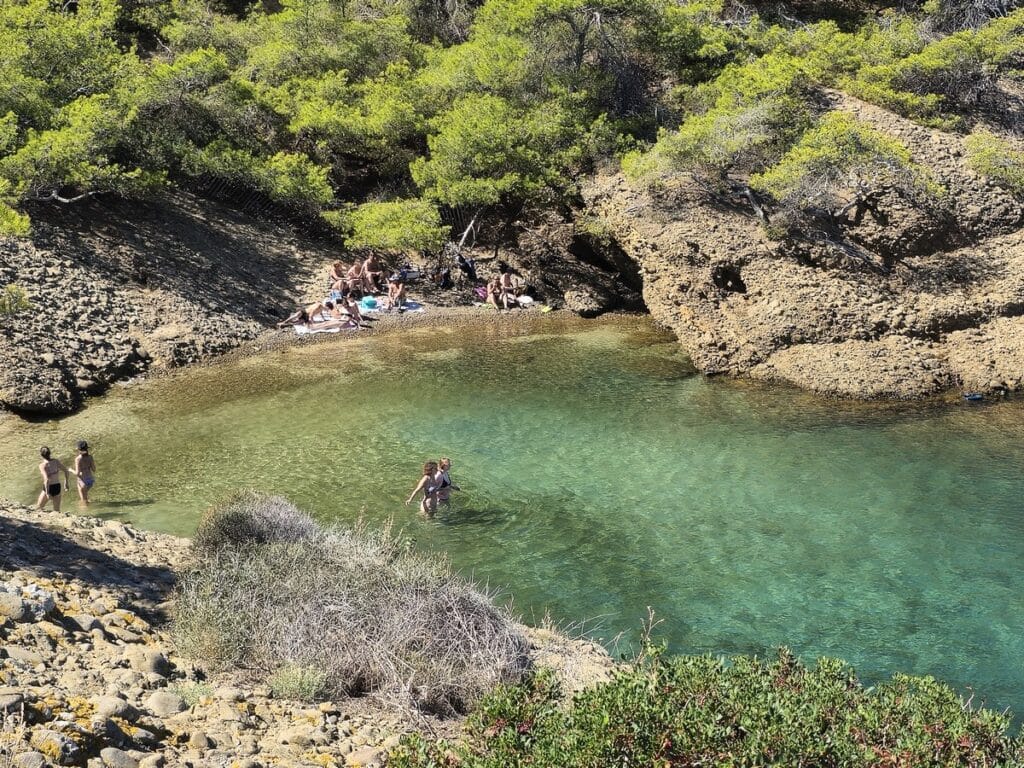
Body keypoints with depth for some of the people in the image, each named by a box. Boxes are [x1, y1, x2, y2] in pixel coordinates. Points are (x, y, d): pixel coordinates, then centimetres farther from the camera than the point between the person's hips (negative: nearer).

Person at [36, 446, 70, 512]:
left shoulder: (42, 465, -18)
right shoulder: (56, 461, -3)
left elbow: (46, 479, -27)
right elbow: (66, 471, 2)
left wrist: (47, 493, -23)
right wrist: (66, 482, 15)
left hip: (49, 488, -4)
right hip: (57, 487, 4)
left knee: (39, 507, 20)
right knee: (57, 510, 14)